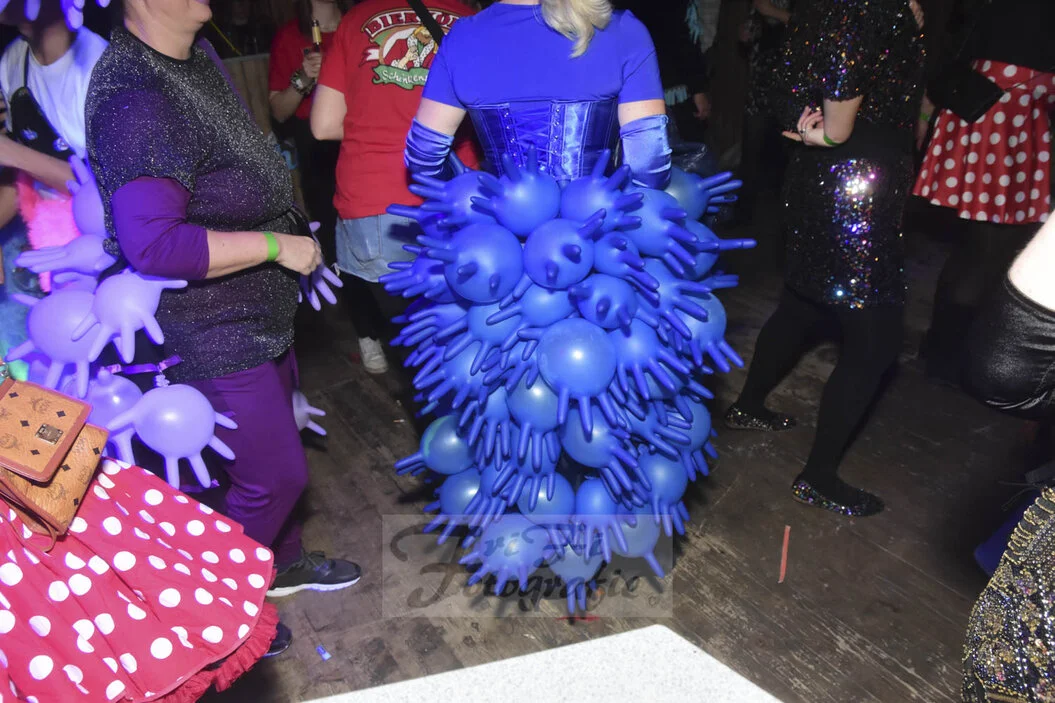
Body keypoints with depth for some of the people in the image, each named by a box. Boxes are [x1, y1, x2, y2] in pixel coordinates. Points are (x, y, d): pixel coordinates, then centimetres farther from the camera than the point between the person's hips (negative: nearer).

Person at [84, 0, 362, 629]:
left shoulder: (199, 56, 5)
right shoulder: (135, 100, -27)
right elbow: (153, 244, -35)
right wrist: (276, 245, -27)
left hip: (258, 315, 9)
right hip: (211, 336, -9)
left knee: (275, 446, 23)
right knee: (276, 474, 3)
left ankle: (283, 561, 47)